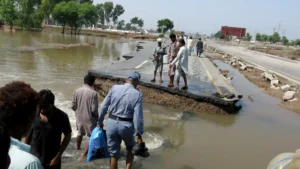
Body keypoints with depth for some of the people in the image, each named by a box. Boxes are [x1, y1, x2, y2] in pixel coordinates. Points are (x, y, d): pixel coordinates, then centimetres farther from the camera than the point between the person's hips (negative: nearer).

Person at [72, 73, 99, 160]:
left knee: (80, 133, 28)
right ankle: (84, 155, 2)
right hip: (89, 118, -6)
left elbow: (73, 106, 1)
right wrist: (97, 117, 0)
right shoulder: (93, 93, -19)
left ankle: (78, 148, 48)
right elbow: (94, 109, -19)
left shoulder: (77, 91, -4)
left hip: (79, 117, 6)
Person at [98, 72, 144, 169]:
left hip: (111, 123, 2)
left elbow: (103, 107, 1)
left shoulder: (114, 88, -2)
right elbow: (138, 116, -13)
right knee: (130, 149, 25)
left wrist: (100, 122, 13)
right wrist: (139, 135, -8)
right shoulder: (137, 94, -9)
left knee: (114, 154, 14)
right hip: (126, 125, -2)